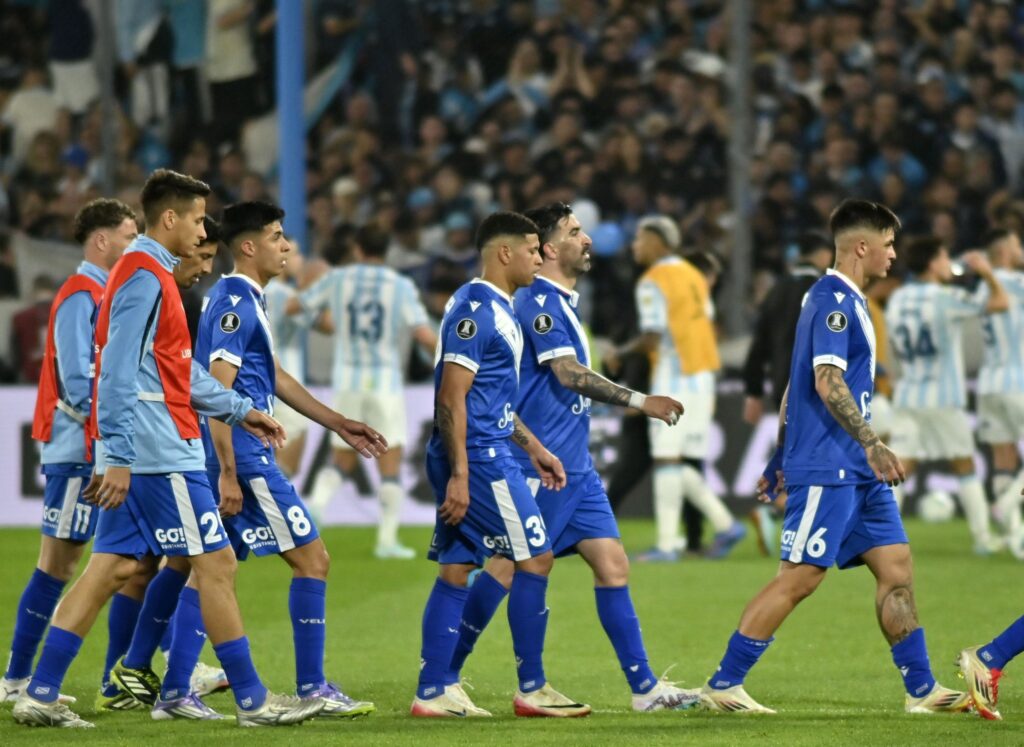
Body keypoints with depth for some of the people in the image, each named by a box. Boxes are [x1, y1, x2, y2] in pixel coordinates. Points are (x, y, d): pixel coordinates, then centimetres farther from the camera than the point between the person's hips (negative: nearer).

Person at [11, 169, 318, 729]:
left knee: (113, 567, 8)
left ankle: (40, 694, 5)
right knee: (215, 563, -4)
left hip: (135, 454, 10)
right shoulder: (144, 277, -14)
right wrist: (119, 457, -23)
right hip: (159, 452, -10)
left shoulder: (149, 273, 18)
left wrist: (239, 411, 27)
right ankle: (252, 702, 0)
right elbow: (119, 373, -20)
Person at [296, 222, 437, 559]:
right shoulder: (402, 287, -4)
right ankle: (387, 539, -2)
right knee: (391, 464, 6)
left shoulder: (337, 279, 1)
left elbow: (293, 307, 12)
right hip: (386, 381, -2)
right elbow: (425, 335, -14)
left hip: (346, 381, 2)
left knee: (343, 463, 13)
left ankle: (318, 500, -17)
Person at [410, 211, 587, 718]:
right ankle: (531, 689, 0)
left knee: (457, 571, 8)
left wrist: (534, 448, 27)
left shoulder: (497, 309, 17)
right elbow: (451, 399, -20)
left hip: (489, 454, 10)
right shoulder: (474, 309, -15)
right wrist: (459, 475, -23)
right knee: (535, 558, -5)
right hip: (478, 459, -10)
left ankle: (432, 692, 8)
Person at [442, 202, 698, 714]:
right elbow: (569, 374, -21)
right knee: (508, 568, -5)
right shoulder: (538, 301, -13)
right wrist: (640, 402, -22)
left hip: (574, 468, 9)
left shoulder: (561, 302, 17)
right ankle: (443, 677, 6)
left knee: (612, 564, 3)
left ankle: (644, 687, 1)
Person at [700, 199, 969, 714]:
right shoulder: (833, 300, -13)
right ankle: (722, 685, -4)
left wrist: (781, 459, 26)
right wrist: (871, 443, -29)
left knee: (895, 568, 6)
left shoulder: (844, 301, 18)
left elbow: (797, 385, 23)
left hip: (857, 473, 10)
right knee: (799, 578, -9)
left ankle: (921, 690, 9)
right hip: (826, 469, -10)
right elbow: (828, 382, -23)